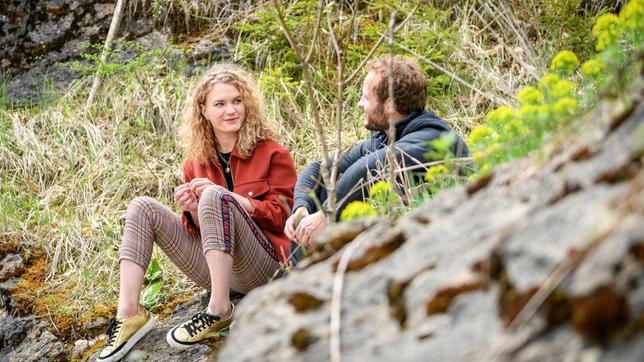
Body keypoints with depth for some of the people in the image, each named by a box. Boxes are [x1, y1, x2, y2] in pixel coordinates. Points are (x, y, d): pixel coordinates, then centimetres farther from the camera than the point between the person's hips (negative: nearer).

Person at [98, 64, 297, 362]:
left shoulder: (271, 154, 0)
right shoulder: (197, 162, 13)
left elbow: (281, 215, -6)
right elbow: (199, 229, 16)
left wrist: (226, 196, -17)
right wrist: (192, 212, -9)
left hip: (261, 266, -5)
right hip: (213, 268, 5)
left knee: (214, 196, -29)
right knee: (143, 208, -6)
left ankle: (219, 311, -29)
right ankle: (129, 315, -20)